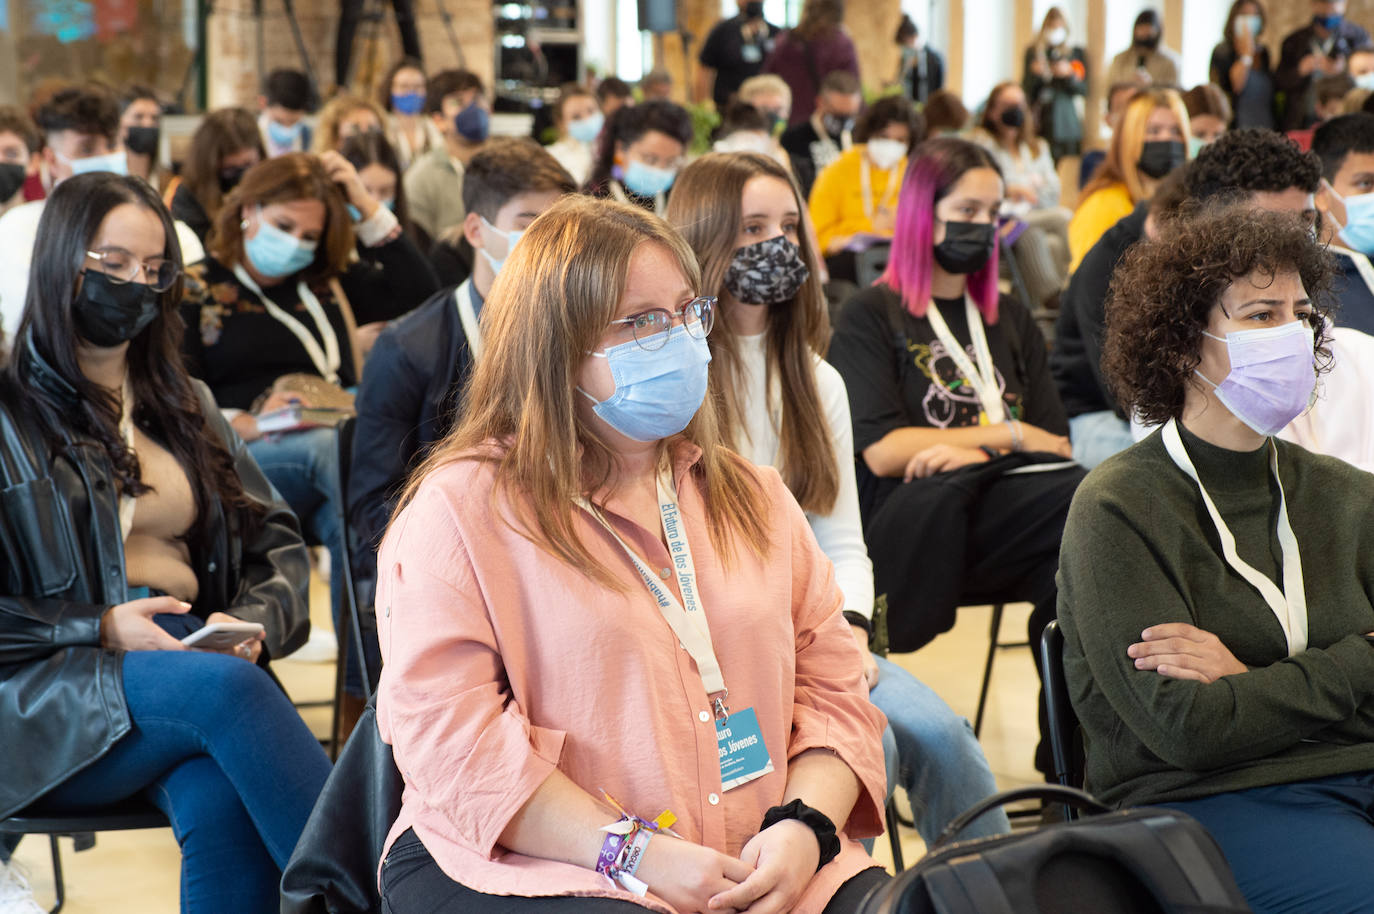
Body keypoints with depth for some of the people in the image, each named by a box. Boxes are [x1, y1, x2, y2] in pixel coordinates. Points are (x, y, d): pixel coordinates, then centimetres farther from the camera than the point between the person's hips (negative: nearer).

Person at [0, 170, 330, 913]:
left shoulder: (183, 405, 23)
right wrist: (102, 628, -13)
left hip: (196, 657, 4)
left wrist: (253, 620, -3)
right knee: (222, 687, -36)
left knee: (221, 808, -34)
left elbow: (276, 541, 20)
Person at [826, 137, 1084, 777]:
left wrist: (975, 453, -6)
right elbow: (883, 451, -3)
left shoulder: (1009, 320, 28)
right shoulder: (870, 317, 12)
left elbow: (1058, 444, 16)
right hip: (912, 520, -4)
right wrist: (1006, 436, 3)